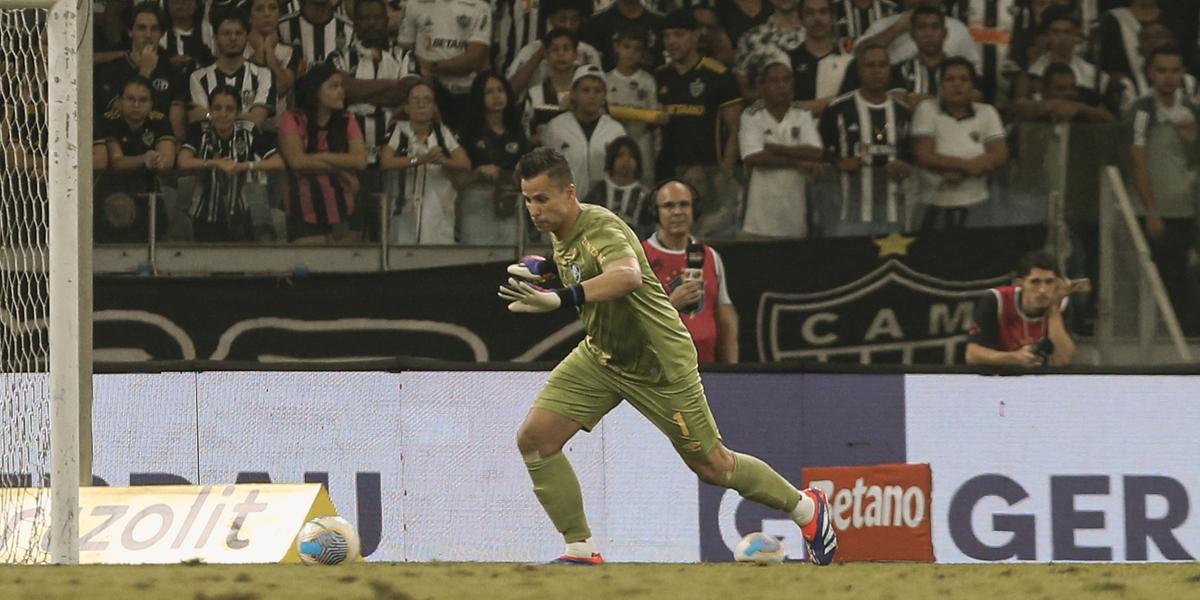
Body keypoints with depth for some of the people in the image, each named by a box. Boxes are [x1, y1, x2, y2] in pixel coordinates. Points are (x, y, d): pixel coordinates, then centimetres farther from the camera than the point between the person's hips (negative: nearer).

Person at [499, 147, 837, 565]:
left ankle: (805, 507, 28)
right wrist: (548, 267, 3)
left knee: (711, 466, 5)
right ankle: (581, 548, -2)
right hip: (600, 355, 8)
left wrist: (561, 298, -67)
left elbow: (627, 275, -54)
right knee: (534, 438, -10)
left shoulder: (600, 228, -30)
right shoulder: (559, 230, -2)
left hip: (660, 364, -8)